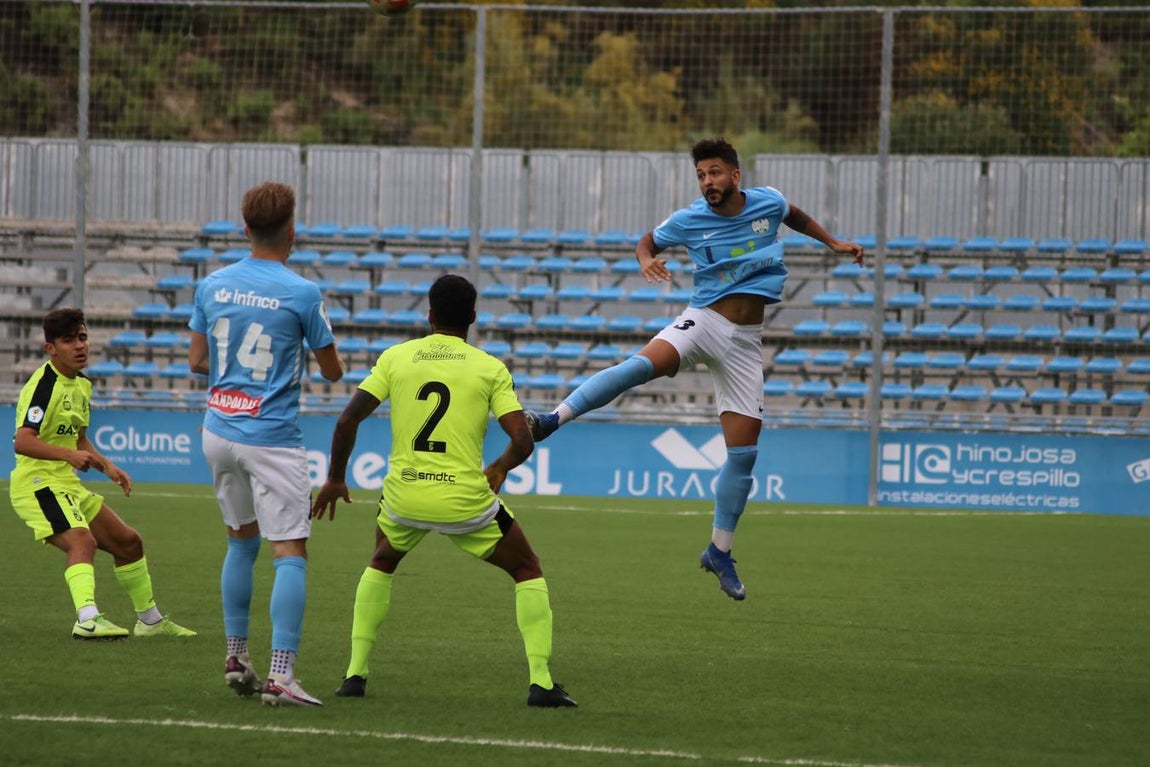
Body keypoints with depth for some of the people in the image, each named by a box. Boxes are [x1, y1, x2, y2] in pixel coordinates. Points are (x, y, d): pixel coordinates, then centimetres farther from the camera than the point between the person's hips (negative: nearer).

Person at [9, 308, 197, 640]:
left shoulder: (82, 384, 14)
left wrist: (108, 467, 11)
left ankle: (150, 619, 33)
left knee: (127, 541, 17)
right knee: (82, 541, -33)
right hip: (38, 482, -10)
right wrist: (69, 454, -37)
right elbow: (22, 440, -27)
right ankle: (88, 620, -51)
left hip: (68, 485, 10)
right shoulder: (45, 384, -16)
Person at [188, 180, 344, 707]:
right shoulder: (302, 294, -12)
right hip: (272, 439, -6)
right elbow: (333, 371, -2)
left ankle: (235, 658, 24)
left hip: (219, 431, 6)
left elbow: (197, 360, 10)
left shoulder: (213, 285, 2)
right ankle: (280, 677, -14)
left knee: (241, 541, 22)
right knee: (289, 554, -5)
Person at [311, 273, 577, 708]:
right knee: (527, 572, 17)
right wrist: (499, 469, 16)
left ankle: (356, 673, 23)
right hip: (465, 500, -2)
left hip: (403, 496, 2)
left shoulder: (395, 358, 5)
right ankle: (541, 682, 5)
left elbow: (348, 420, 1)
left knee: (381, 565, 32)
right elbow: (522, 442, -6)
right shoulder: (490, 369, 0)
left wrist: (335, 480, 15)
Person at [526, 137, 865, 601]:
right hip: (703, 320, -2)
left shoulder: (767, 202, 1)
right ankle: (552, 419, -39)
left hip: (745, 341, 2)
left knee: (744, 453, 0)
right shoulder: (689, 220, -4)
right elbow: (647, 241, 10)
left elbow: (794, 215, 25)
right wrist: (646, 259, -12)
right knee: (642, 365, -35)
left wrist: (833, 242, 22)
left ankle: (719, 552, 13)